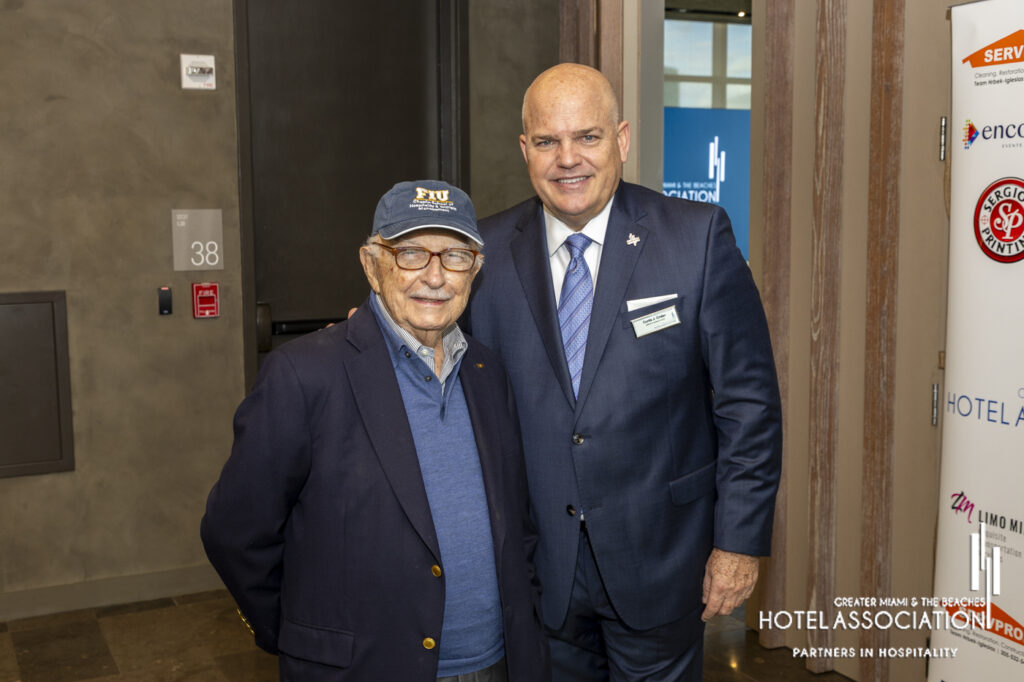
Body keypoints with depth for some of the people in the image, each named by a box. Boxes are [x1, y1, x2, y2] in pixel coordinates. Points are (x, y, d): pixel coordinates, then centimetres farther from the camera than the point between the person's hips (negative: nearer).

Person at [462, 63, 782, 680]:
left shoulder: (699, 237, -8)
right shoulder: (489, 251, -2)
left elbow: (749, 399, -7)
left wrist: (741, 541, -7)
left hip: (658, 562, -1)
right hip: (537, 568, 2)